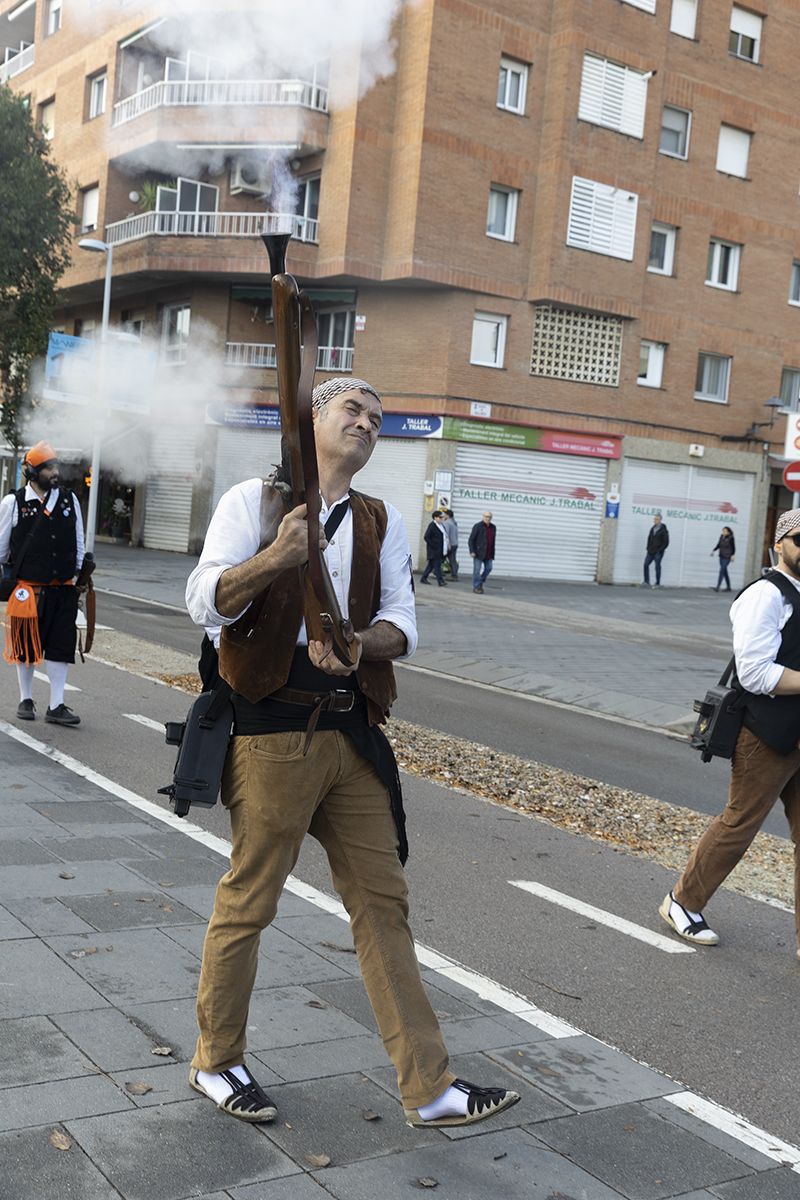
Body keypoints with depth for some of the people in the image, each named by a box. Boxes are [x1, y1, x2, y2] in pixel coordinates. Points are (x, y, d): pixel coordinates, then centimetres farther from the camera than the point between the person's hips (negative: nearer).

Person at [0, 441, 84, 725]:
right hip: (27, 588, -2)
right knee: (25, 645, 8)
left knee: (61, 647, 0)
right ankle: (26, 700, 24)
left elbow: (78, 542, 13)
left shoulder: (69, 500, 6)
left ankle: (56, 706, 6)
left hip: (63, 589, 2)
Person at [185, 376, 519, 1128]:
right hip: (271, 732, -5)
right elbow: (204, 603, -12)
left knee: (382, 902, 8)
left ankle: (428, 1088, 16)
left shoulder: (380, 522, 14)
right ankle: (216, 1064, 26)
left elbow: (403, 626, 6)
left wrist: (359, 641, -17)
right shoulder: (255, 500, 0)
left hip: (353, 734, 5)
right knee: (247, 903, 4)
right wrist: (274, 557, -29)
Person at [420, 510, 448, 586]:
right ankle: (440, 581, -6)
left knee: (431, 565, 13)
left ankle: (423, 578, 21)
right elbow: (426, 537, -14)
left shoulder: (441, 525, 13)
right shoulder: (432, 525, -12)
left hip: (440, 550, 9)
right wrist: (433, 546, -16)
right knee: (437, 565, -7)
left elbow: (444, 536, 19)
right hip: (434, 550, -9)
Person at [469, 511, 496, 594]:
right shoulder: (477, 526, -7)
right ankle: (476, 587, 4)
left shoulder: (493, 527, 10)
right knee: (477, 569, -3)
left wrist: (492, 553, 14)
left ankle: (481, 583, 21)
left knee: (488, 568, 2)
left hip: (488, 554, 5)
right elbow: (471, 539, -8)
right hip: (478, 552, -5)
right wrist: (472, 551, -16)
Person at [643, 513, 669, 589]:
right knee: (646, 564, -4)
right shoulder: (652, 528, 11)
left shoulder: (663, 530, -7)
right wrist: (648, 548, 7)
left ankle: (658, 583, 7)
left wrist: (660, 550, -13)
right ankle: (646, 582, 1)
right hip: (651, 551, 6)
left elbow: (666, 542, -7)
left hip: (658, 552, -6)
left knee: (657, 567, -1)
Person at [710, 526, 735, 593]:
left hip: (727, 557, -7)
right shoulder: (721, 537, 3)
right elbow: (718, 545, 12)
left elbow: (733, 547, -8)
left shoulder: (731, 538, -13)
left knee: (722, 570, -13)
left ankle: (718, 587, -15)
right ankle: (728, 587, 21)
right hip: (721, 556, 7)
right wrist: (713, 551, -1)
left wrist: (732, 555, -16)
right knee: (724, 572, 11)